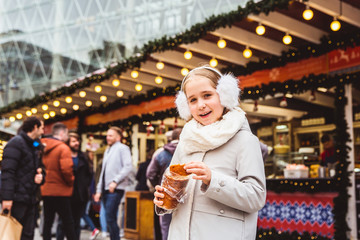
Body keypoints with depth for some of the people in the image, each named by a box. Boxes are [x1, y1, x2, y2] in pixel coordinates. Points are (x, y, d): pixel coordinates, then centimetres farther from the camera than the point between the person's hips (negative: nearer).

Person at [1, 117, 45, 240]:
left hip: (30, 198, 8)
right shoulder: (16, 143, -7)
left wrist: (41, 175, 2)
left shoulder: (36, 147, 20)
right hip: (17, 198, -8)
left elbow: (40, 168, 27)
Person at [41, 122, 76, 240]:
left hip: (45, 190, 6)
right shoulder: (63, 148, -12)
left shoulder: (43, 148, 9)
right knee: (68, 223, 1)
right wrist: (71, 182, -5)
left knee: (47, 222, 10)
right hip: (60, 191, -6)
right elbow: (66, 169, -22)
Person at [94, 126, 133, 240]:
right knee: (110, 219, 9)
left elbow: (128, 167, -14)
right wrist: (99, 190, 18)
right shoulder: (107, 150, 23)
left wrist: (115, 181, -19)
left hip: (115, 189, -8)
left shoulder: (122, 148, -2)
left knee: (110, 218, -15)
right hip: (106, 189, 8)